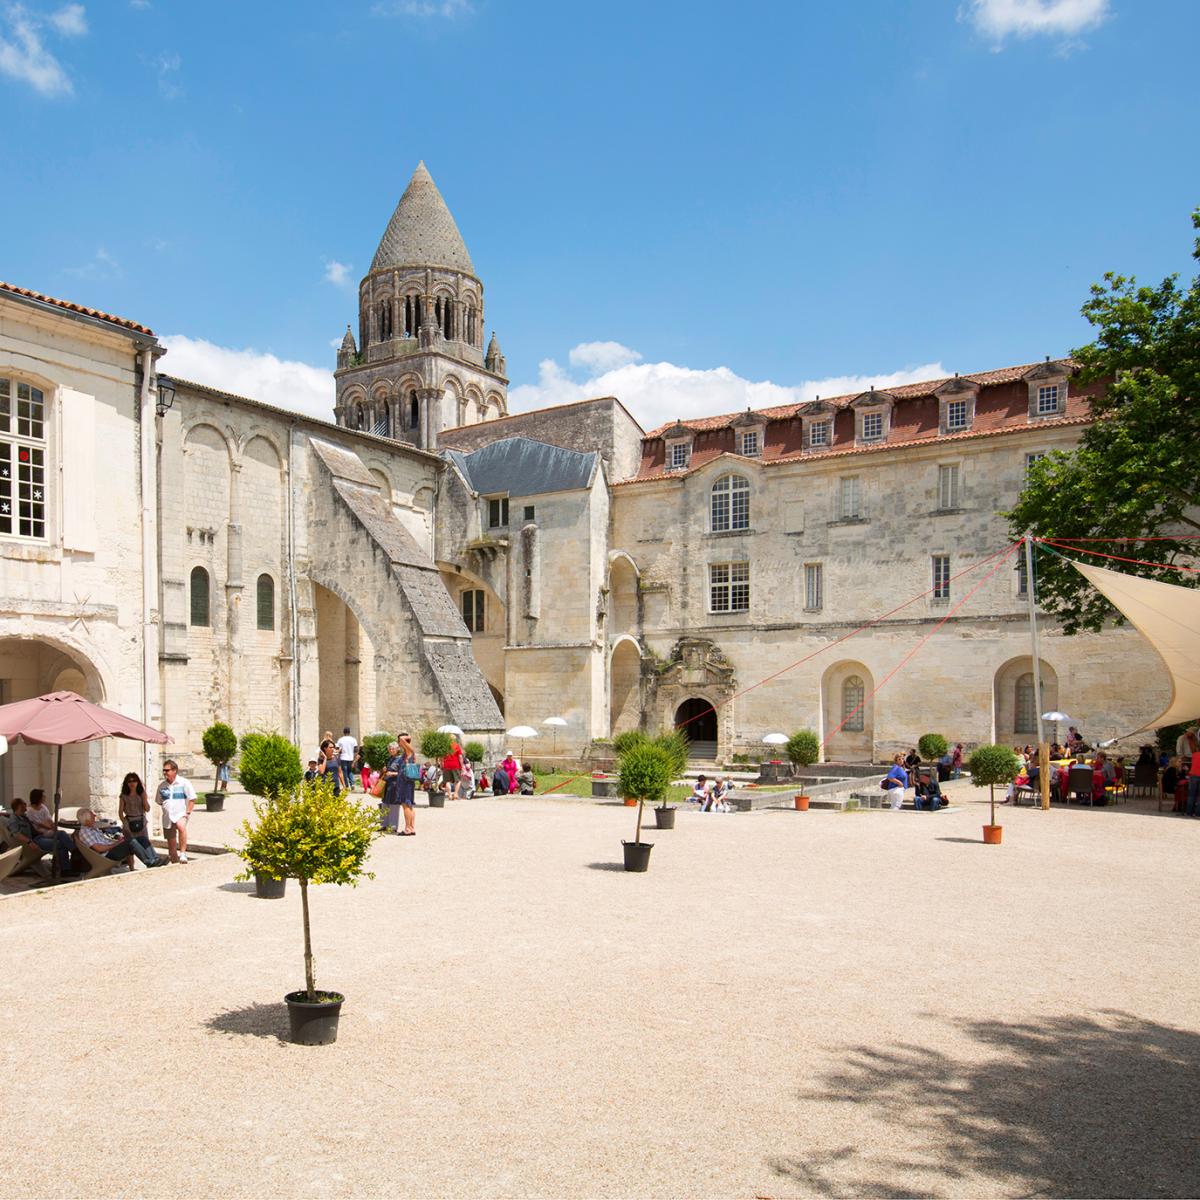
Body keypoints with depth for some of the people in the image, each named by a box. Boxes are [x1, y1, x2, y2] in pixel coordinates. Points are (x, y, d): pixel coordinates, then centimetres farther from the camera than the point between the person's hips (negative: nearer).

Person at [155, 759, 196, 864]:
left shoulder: (184, 783, -4)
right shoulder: (162, 786, 8)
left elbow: (192, 799, -2)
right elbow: (159, 801, 20)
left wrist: (187, 812, -10)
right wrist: (167, 810, 9)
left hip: (181, 814, -5)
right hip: (167, 817, 5)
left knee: (181, 826, -38)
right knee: (171, 845, 9)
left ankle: (183, 853, -34)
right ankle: (175, 863, 23)